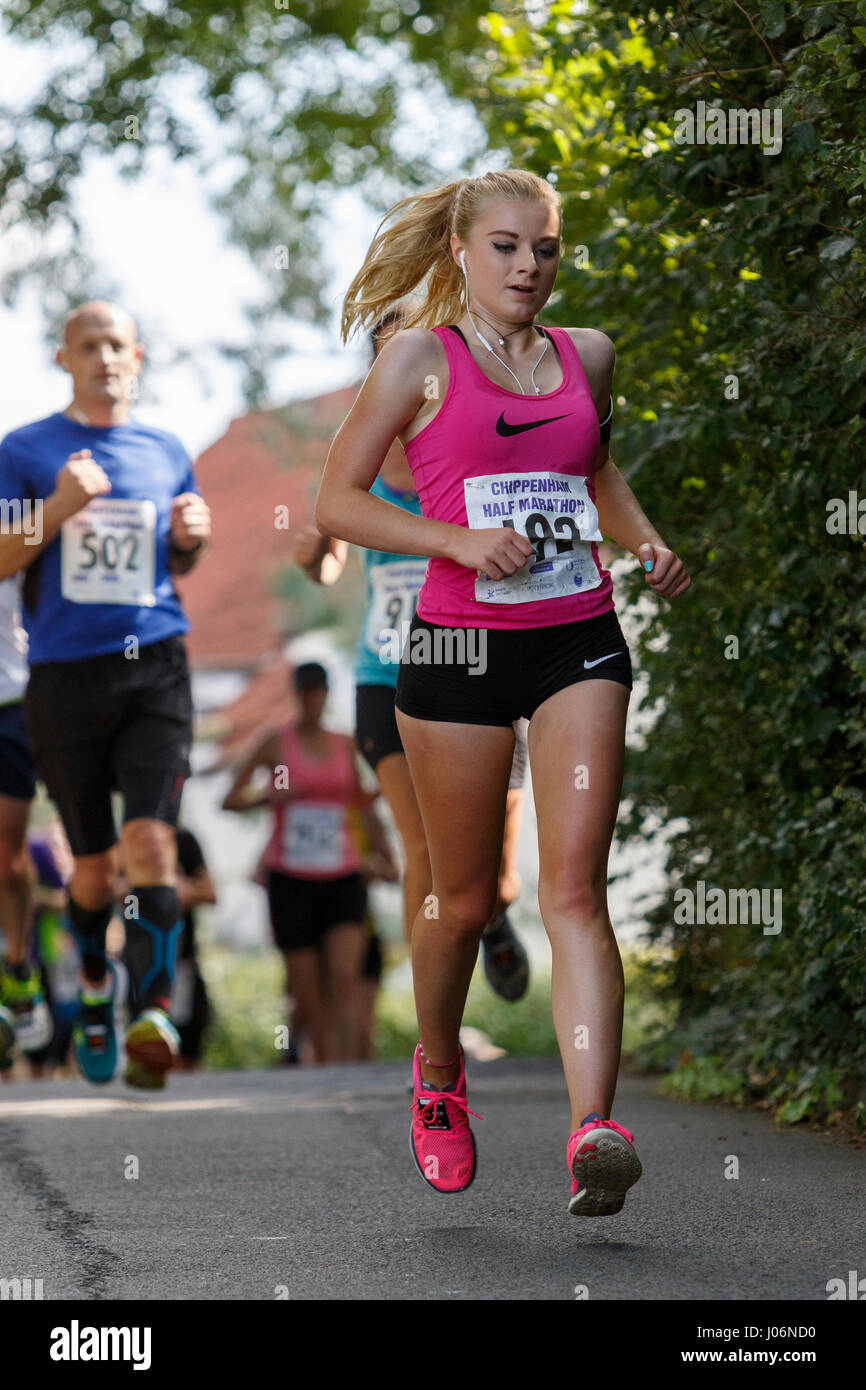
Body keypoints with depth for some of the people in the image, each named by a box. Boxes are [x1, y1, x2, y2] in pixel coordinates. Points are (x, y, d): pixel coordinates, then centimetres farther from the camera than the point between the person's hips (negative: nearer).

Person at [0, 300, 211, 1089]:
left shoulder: (167, 454, 12)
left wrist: (191, 538, 0)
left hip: (154, 668, 1)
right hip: (65, 672, -1)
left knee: (151, 841, -15)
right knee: (93, 862, 6)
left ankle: (154, 1014, -19)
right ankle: (94, 986, 30)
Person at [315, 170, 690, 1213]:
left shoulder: (586, 355, 12)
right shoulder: (421, 356, -1)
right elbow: (336, 502, -3)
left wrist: (646, 542, 12)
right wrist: (461, 540, -16)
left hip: (579, 641, 2)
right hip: (461, 644, -2)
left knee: (574, 889, -11)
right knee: (464, 899, 8)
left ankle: (593, 1130, -22)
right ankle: (438, 1074, 36)